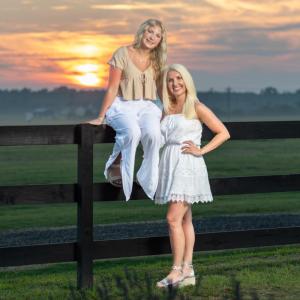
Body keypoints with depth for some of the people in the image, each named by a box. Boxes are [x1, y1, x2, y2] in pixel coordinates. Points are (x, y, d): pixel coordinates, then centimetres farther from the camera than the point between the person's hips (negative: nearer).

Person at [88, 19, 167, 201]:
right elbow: (112, 88, -5)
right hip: (123, 106, -3)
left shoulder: (158, 60, 11)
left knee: (154, 134, -31)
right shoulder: (123, 54, -3)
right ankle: (117, 169, -16)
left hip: (147, 106, 4)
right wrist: (101, 117, -7)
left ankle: (149, 182, -18)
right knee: (132, 132, -37)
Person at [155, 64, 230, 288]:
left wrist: (201, 151, -10)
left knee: (174, 218, -14)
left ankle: (177, 271, -10)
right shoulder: (167, 110, 13)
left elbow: (224, 133, -4)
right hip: (171, 166, 7)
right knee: (185, 220, 9)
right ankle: (188, 271, 11)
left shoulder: (196, 108, -4)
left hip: (188, 166, -7)